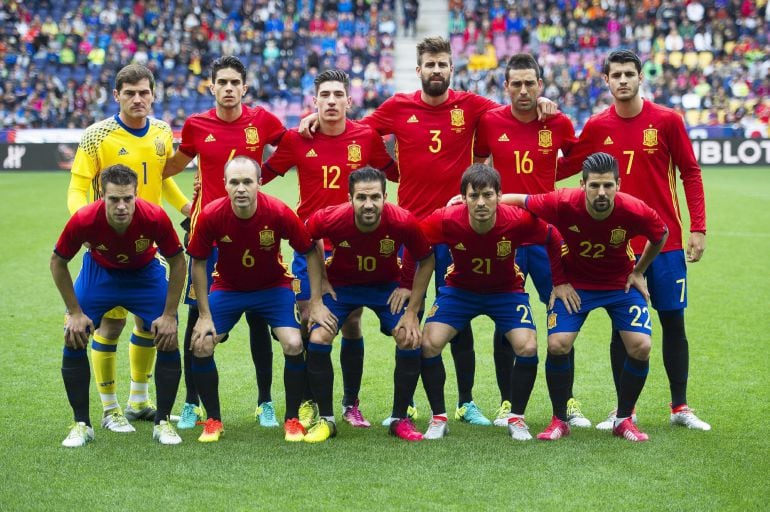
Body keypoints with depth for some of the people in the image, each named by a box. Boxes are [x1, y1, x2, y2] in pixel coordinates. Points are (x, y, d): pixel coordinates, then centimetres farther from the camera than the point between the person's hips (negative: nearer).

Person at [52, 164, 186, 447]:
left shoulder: (155, 217, -35)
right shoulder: (83, 220, -34)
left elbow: (177, 261, -17)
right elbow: (58, 262, -15)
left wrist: (169, 315, -17)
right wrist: (75, 312, -15)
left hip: (145, 274, 0)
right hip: (99, 272, 0)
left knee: (169, 340, -12)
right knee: (73, 339, -12)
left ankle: (162, 422, 5)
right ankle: (81, 424, 3)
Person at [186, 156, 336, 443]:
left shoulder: (279, 213, -27)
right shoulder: (211, 216, -25)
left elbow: (310, 253, -12)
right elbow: (198, 263, -10)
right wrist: (205, 315, -11)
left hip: (273, 287, -1)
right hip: (227, 288, 1)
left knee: (294, 345, -18)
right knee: (201, 346, -13)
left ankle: (292, 419, 2)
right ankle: (213, 421, 6)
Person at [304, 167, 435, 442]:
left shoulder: (403, 222, -30)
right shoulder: (329, 219, -30)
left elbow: (426, 260, -11)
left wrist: (412, 310, -13)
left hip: (387, 285, 0)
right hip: (340, 285, 0)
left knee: (410, 339, -17)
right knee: (317, 339, -18)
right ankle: (326, 419, 0)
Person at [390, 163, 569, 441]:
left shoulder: (518, 220, -29)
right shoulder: (447, 220, -29)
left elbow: (553, 240, -10)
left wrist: (560, 282, -7)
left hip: (507, 291, -1)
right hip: (459, 289, 1)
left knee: (528, 348, -19)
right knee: (429, 344, -16)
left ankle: (516, 418, 3)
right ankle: (439, 418, 2)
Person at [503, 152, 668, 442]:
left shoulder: (634, 211, -26)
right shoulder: (563, 203, -30)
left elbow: (661, 235, -3)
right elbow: (519, 200, -14)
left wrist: (638, 272, 1)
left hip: (620, 284, 1)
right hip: (574, 283, -1)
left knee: (641, 346, -15)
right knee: (557, 344, -18)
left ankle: (624, 419, 8)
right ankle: (559, 420, 4)